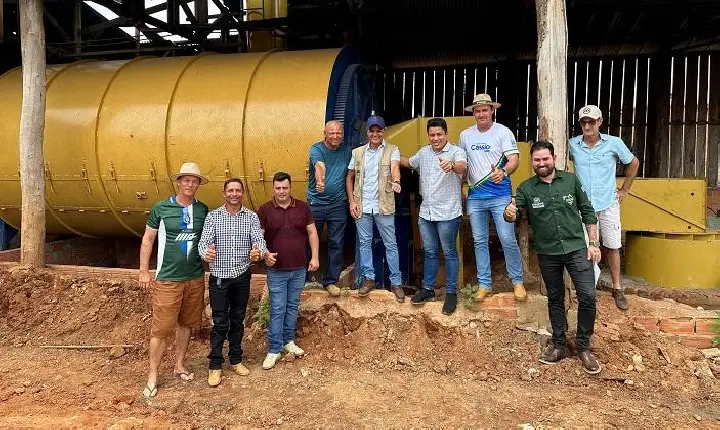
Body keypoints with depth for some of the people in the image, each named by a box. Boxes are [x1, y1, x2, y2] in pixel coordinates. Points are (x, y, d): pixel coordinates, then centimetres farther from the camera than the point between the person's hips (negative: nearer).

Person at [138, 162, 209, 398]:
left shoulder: (202, 209, 3)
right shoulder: (161, 208, -6)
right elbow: (148, 239, 0)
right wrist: (144, 271, -1)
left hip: (195, 278, 4)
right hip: (167, 279, -4)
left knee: (186, 323, 15)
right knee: (161, 328, -1)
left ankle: (179, 365, 31)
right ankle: (152, 375, 13)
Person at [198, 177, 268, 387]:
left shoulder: (251, 216, 0)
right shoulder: (213, 216, -3)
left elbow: (259, 239, -12)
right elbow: (204, 241, -12)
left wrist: (259, 252, -36)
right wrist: (206, 253, -36)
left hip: (242, 276, 2)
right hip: (219, 277, -2)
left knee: (238, 320, 14)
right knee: (220, 323, 3)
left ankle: (236, 359, 29)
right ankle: (215, 365, 15)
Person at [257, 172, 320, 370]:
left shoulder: (303, 207, 1)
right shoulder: (264, 210, -4)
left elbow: (312, 233, 5)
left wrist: (315, 257, -2)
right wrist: (265, 254, -22)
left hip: (299, 269, 3)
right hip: (276, 270, -2)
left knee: (293, 307, 14)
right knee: (277, 310, 1)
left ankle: (288, 341, 30)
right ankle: (274, 350, 11)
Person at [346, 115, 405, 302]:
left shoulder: (392, 150, -3)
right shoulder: (358, 152, 6)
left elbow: (395, 168, -23)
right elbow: (349, 177, 10)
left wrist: (396, 182, -45)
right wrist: (352, 201, 0)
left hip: (383, 206, -3)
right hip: (362, 206, 3)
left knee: (390, 244, 4)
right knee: (364, 243, 11)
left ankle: (396, 282, 15)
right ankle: (369, 278, 25)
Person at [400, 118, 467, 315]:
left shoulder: (456, 151, -10)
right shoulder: (424, 152, 10)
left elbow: (463, 166, -33)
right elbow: (410, 162, 30)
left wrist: (451, 165, -54)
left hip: (448, 213, -6)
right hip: (426, 212, 6)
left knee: (449, 253, 5)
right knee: (430, 252, 16)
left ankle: (451, 293, 16)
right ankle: (427, 289, 27)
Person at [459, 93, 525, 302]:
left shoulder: (503, 132, -5)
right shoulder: (465, 135, 9)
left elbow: (514, 159, -15)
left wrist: (503, 172, -35)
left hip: (500, 195, -4)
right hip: (475, 196, 4)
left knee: (508, 239, -4)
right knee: (479, 242, 9)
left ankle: (517, 281, 13)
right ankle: (484, 284, 20)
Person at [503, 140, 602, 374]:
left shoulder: (571, 180, -1)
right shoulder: (526, 188, -2)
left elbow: (588, 212, 4)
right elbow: (515, 214, -11)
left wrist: (593, 243, 0)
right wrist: (509, 214, -36)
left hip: (577, 249, 0)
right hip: (547, 254, 1)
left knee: (588, 296, -7)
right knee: (555, 299, 14)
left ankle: (583, 347, 11)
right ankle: (558, 345, 28)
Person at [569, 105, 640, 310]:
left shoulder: (614, 143, -5)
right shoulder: (572, 144, -4)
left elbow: (633, 163, 10)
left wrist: (625, 189, 9)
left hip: (608, 204, 0)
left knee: (612, 247, 9)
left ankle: (617, 289, 23)